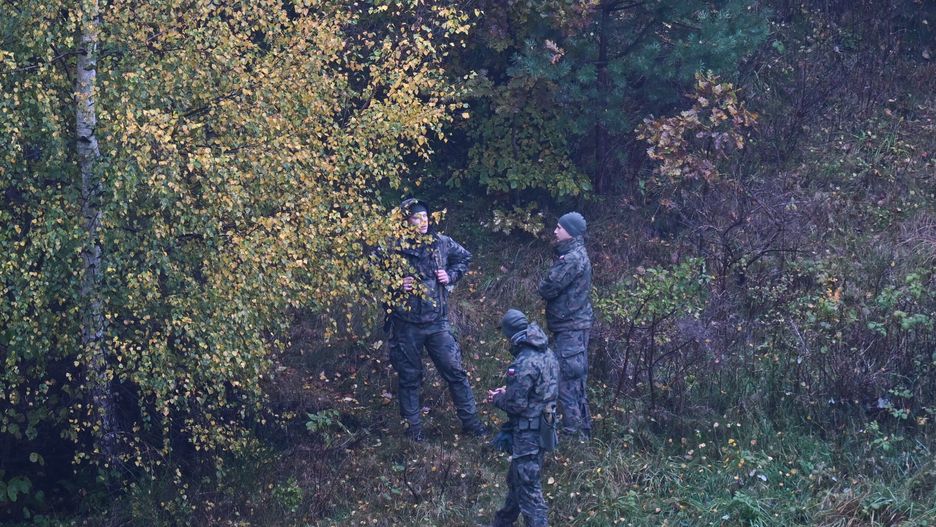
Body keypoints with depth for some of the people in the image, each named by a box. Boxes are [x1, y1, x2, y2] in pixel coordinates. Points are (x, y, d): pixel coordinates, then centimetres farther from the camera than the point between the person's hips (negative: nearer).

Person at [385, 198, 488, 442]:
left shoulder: (442, 243, 2)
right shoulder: (395, 247, -9)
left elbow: (465, 257, 19)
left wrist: (451, 276, 3)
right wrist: (395, 285, -14)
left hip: (437, 321, 2)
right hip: (406, 323, -2)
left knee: (455, 371, 3)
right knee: (409, 377, 8)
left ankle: (470, 422, 14)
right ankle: (413, 428, 19)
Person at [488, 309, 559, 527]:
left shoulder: (524, 363, -25)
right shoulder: (547, 354, 3)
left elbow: (516, 404, -22)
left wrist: (497, 398, -3)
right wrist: (508, 390, 11)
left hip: (527, 433, -9)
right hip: (543, 426, 10)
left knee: (528, 488, -2)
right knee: (516, 479, 25)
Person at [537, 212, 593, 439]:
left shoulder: (573, 259, -17)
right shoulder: (572, 254, 15)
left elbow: (548, 288, -19)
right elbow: (547, 288, 17)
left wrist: (544, 284, 2)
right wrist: (548, 286, -3)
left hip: (571, 328, -10)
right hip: (574, 326, 10)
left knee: (567, 382, -8)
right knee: (576, 382, 16)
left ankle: (573, 432, -6)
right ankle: (583, 430, 22)